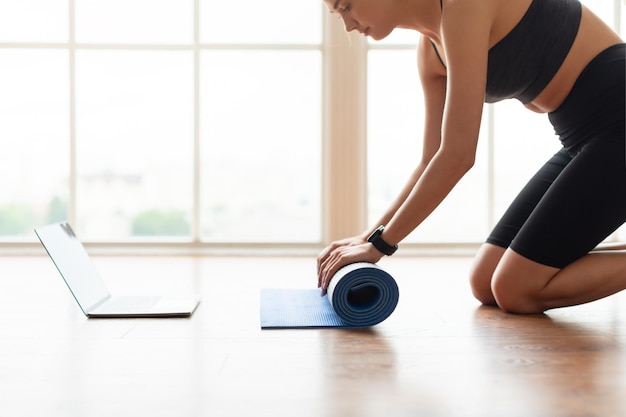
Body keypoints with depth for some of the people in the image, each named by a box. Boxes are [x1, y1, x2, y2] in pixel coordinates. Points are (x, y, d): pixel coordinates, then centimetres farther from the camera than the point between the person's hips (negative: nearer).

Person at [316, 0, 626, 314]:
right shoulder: (431, 51, 5)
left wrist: (380, 243, -18)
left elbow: (457, 154, -24)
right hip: (584, 138, 9)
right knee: (485, 283, 7)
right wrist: (370, 236, 5)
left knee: (515, 289, -9)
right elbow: (433, 160, 11)